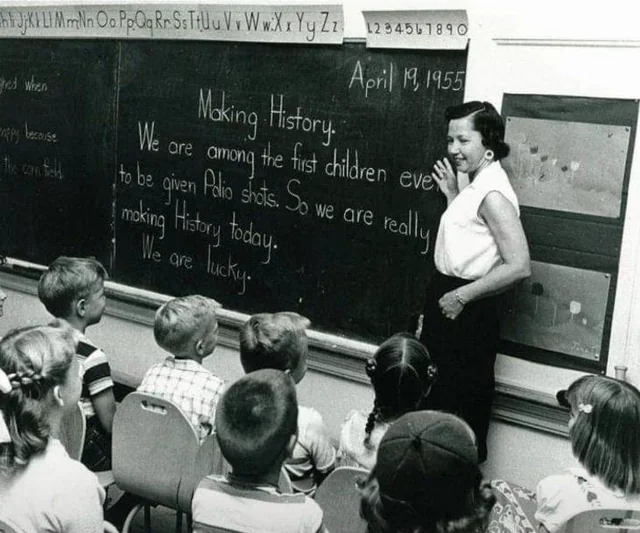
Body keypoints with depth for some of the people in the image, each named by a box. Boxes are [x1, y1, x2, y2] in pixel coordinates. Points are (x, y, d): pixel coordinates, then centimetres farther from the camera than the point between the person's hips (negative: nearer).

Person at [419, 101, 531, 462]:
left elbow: (519, 266, -26)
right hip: (449, 305, 10)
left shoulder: (492, 193, -20)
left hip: (467, 314, -10)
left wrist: (461, 296, -20)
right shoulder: (477, 186, 8)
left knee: (459, 408, 5)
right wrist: (453, 194, 12)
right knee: (437, 397, 21)